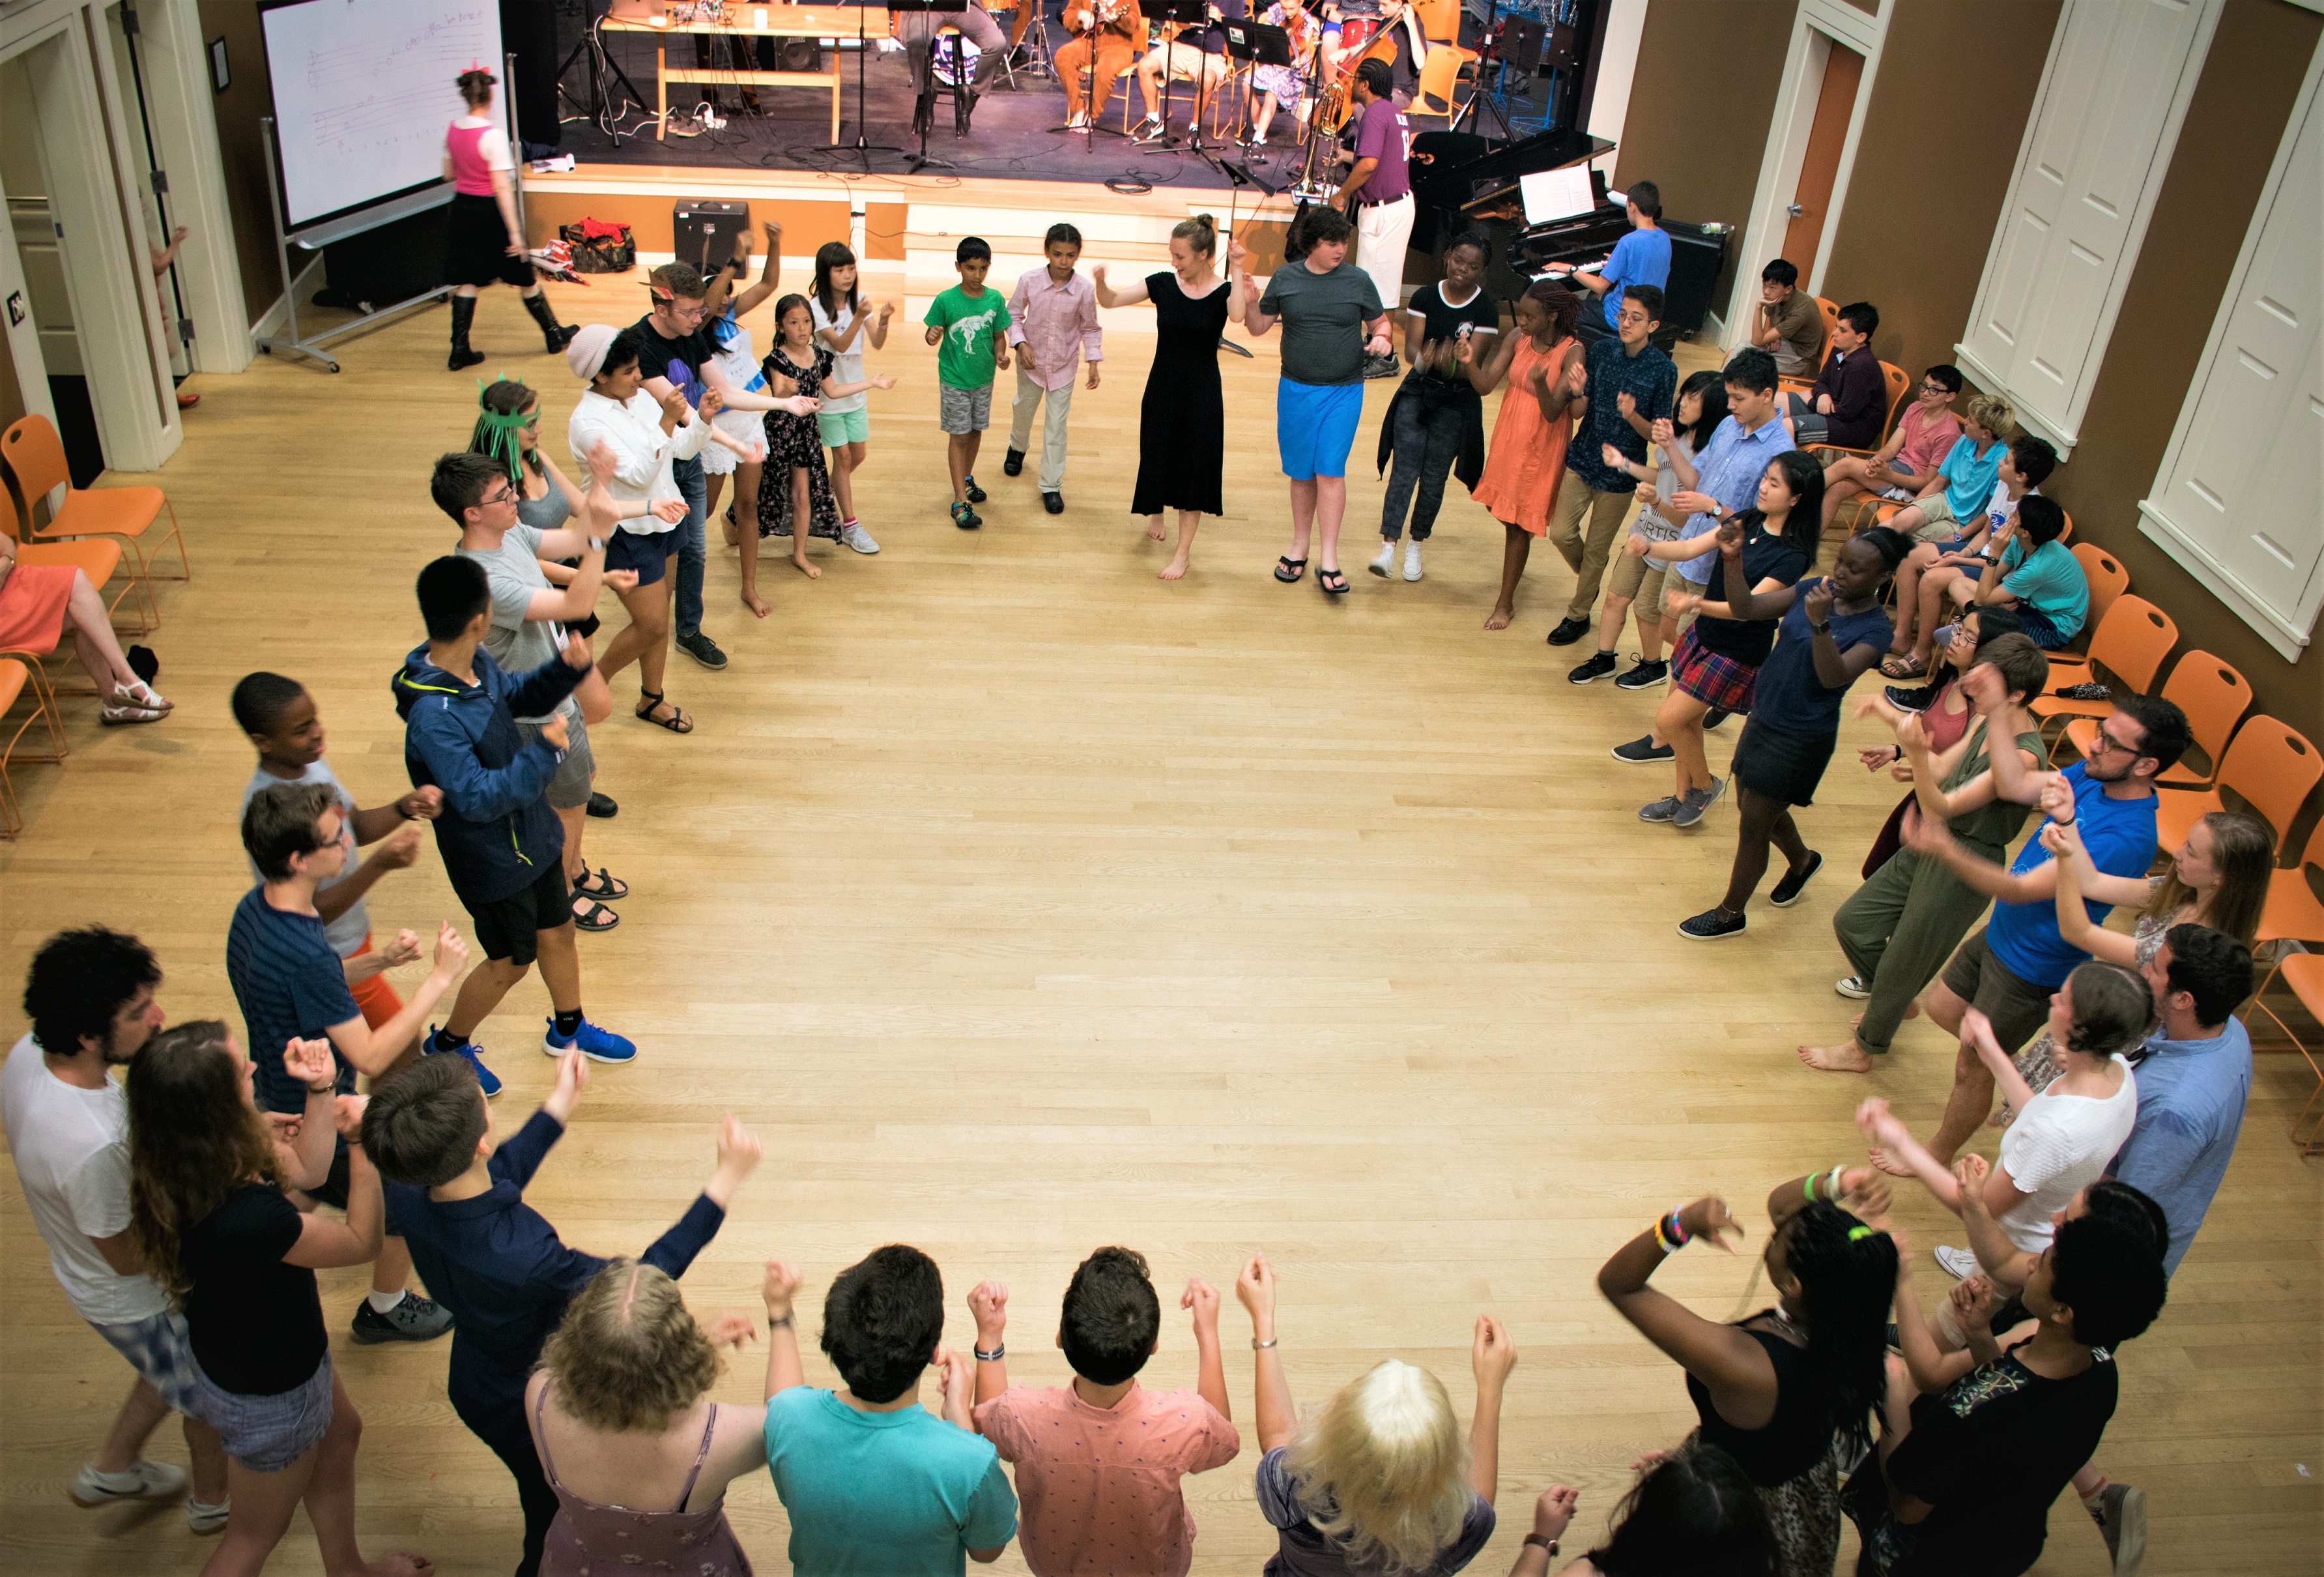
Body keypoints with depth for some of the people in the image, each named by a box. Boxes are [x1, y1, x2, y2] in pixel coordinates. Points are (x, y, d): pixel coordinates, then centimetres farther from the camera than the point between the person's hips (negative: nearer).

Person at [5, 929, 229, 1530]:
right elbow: (128, 1256, -29)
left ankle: (110, 1469, 55)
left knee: (175, 1371, 34)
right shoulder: (92, 1146, -45)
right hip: (138, 1300, -7)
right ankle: (214, 1499, 49)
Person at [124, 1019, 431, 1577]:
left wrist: (321, 1088, -12)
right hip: (266, 1392, -9)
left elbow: (305, 1168, 0)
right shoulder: (244, 1217, -44)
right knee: (257, 1532, 19)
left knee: (340, 1432, 33)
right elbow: (363, 1243, -26)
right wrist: (362, 1142, -27)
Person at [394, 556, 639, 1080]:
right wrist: (543, 751, -33)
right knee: (510, 962, 13)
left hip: (532, 833, 8)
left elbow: (520, 696, 12)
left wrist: (566, 668, -7)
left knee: (558, 931, 24)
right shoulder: (433, 715, -35)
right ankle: (447, 1047, 38)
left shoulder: (477, 665, -8)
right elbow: (477, 799, -34)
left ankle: (568, 1029, 49)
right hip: (493, 860, -8)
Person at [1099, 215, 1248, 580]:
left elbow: (1237, 315, -34)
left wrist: (1236, 270, -38)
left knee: (1194, 467, 4)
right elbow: (1111, 300, -7)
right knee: (1158, 456, 17)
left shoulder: (1223, 291, -11)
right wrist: (1101, 282, -27)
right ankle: (1155, 513, 49)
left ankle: (1184, 551, 16)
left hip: (1202, 395, -2)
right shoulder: (1163, 284, -5)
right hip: (1162, 389, 2)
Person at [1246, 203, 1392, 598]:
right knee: (1301, 472, 10)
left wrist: (1381, 338, -13)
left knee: (1330, 471, -8)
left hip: (1343, 391, -2)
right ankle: (1299, 546, 27)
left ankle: (1328, 559, -3)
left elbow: (1380, 321, 9)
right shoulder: (1285, 278, 0)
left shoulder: (1358, 280, -2)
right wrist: (1249, 302, -13)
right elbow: (1258, 328, 6)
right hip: (1295, 388, 2)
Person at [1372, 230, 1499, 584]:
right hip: (1417, 393, 1)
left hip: (1457, 402, -1)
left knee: (1434, 478, 2)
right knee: (1405, 470, -12)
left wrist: (1451, 365, -37)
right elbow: (1410, 348, -12)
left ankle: (1416, 546, 21)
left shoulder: (1486, 309, -8)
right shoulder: (1424, 297, -3)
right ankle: (1388, 546, -15)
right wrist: (1423, 359, -36)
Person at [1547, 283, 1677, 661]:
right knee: (1561, 533, -1)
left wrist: (1632, 416, -29)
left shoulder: (1663, 370, -13)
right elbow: (1579, 412, -2)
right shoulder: (1601, 350, -4)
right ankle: (1591, 585, 31)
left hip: (1620, 472, -3)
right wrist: (1576, 390, -24)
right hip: (1582, 460, 3)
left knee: (1596, 550, 8)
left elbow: (1656, 432, -9)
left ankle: (1578, 615, 29)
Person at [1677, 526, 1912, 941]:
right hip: (1764, 717, 7)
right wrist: (1733, 559, -20)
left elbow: (1835, 678, -34)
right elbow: (1746, 608, -6)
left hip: (1801, 738, -7)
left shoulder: (1874, 629, -19)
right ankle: (1803, 861, 53)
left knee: (1753, 826, 4)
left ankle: (1730, 914, 23)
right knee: (1753, 808, 24)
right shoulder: (1817, 590, -3)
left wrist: (1820, 623, -46)